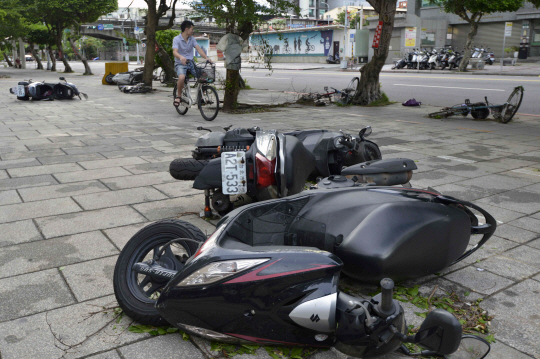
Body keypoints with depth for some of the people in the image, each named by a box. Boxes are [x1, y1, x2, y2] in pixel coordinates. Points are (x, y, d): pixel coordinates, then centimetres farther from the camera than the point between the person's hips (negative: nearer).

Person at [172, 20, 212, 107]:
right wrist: (181, 57, -45)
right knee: (182, 77, -36)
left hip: (191, 63, 5)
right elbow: (175, 52, -22)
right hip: (180, 64, -5)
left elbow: (198, 49, -3)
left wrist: (206, 57, -22)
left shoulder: (192, 39, 8)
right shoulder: (176, 39, -7)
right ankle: (178, 96, -11)